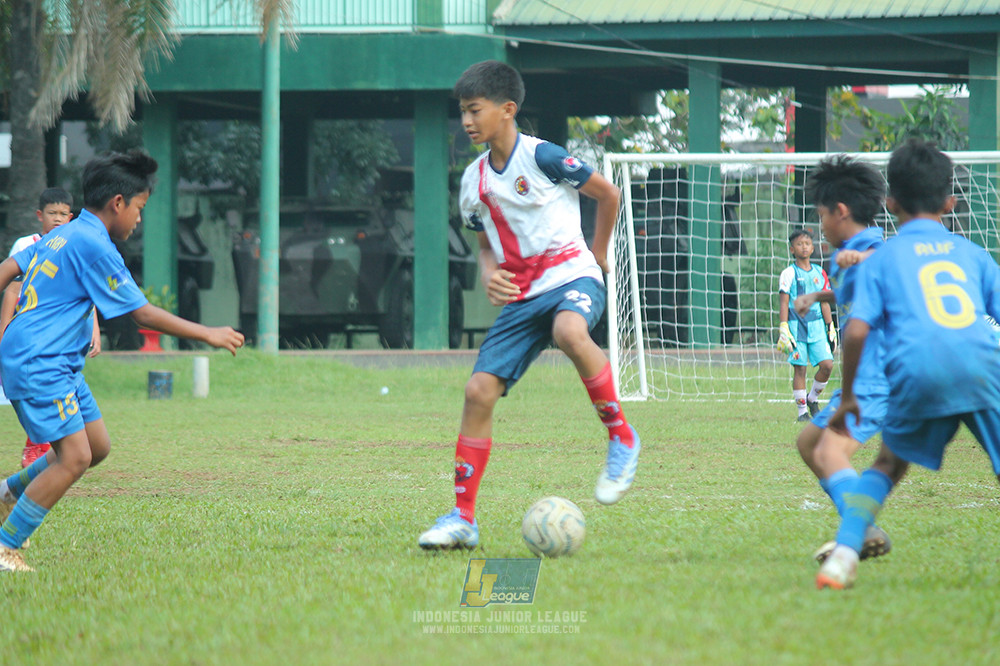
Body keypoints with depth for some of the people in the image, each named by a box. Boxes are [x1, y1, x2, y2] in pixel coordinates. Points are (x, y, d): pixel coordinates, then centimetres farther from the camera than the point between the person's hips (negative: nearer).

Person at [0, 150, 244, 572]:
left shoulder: (62, 235, 15)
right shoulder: (93, 245, -14)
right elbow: (144, 315, -13)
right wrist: (208, 334, -7)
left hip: (58, 364, 10)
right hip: (38, 364, -10)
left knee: (97, 446, 11)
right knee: (74, 457, -15)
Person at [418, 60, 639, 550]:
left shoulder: (541, 157, -9)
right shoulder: (474, 180, 10)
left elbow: (608, 195, 1)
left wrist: (597, 254, 10)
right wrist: (489, 277, 1)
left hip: (571, 277, -6)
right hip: (521, 295, 6)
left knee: (569, 333, -41)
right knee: (479, 390, -7)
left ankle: (622, 437, -21)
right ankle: (462, 517, -1)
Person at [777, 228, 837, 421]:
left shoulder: (820, 273, 12)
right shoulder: (788, 274, -1)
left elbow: (825, 303, 16)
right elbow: (783, 302, -4)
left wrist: (830, 328, 14)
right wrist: (783, 329, -11)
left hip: (817, 326, 4)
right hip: (797, 325, -4)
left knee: (827, 365, -7)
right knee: (799, 368, -4)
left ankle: (813, 399, 16)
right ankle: (802, 411, 4)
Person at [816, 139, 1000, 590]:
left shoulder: (882, 259, 17)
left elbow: (857, 331, 5)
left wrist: (847, 397, 14)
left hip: (918, 370, 0)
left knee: (890, 463, 21)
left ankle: (844, 555, 8)